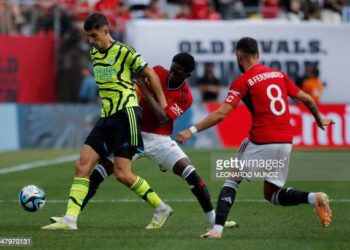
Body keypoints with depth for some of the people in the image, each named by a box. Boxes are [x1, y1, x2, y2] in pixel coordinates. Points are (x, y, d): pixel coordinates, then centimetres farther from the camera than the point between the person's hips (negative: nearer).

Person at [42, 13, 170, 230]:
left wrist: (164, 106, -4)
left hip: (126, 114, -8)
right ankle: (70, 219, -8)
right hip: (107, 116, 8)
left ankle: (161, 209, 8)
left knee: (122, 174, -11)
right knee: (82, 165, -5)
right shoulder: (94, 54, 13)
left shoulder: (124, 52, -9)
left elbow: (151, 75, -4)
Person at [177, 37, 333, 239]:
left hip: (261, 142, -5)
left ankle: (217, 228, 0)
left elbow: (221, 114, -13)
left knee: (232, 182, 12)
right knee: (272, 195, 18)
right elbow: (307, 100, 18)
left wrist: (192, 131, -11)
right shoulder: (279, 75, 13)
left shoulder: (243, 82, -4)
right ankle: (313, 198, -5)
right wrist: (320, 120, 36)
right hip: (286, 142, 5)